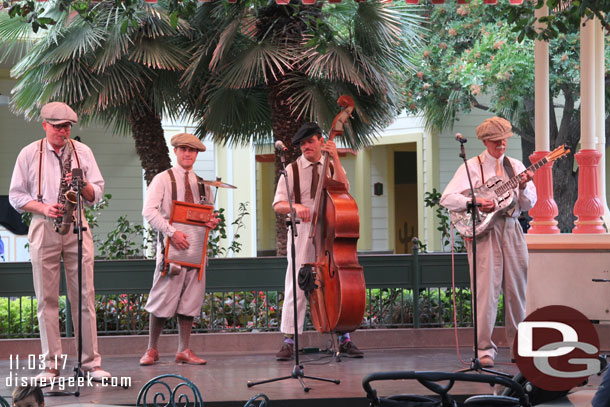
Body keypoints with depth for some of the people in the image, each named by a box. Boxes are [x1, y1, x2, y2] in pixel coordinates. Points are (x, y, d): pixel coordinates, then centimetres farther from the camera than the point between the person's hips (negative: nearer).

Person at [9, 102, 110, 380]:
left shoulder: (82, 152, 11)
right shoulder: (29, 154, 7)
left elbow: (96, 194, 10)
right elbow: (16, 195, 6)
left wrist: (82, 185, -12)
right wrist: (43, 208, -10)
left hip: (77, 226, 1)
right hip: (43, 229, -1)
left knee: (84, 295, -3)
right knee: (47, 298, -1)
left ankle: (91, 362, 0)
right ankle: (51, 365, 3)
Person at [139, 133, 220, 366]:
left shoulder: (202, 184, 16)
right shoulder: (163, 179, 0)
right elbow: (148, 211, -12)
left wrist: (212, 222, -1)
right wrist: (172, 232, -22)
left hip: (195, 245, 5)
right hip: (171, 245, -5)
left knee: (191, 298, 3)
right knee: (163, 297, -5)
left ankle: (184, 351, 8)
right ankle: (152, 350, 7)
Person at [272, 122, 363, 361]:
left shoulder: (332, 167, 10)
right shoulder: (292, 170, 4)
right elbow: (278, 205, -2)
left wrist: (335, 159, -16)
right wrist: (295, 206, -24)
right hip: (302, 233, -2)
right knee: (296, 285, -4)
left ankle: (344, 339, 7)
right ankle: (289, 341, -1)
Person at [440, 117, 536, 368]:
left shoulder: (516, 167, 14)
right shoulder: (472, 167, 1)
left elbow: (529, 205, 10)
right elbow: (446, 198, -9)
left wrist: (523, 188, -9)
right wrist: (474, 202, -21)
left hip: (511, 229, 4)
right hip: (484, 232, -4)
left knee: (516, 291, 7)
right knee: (487, 290, -10)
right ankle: (484, 349, -8)